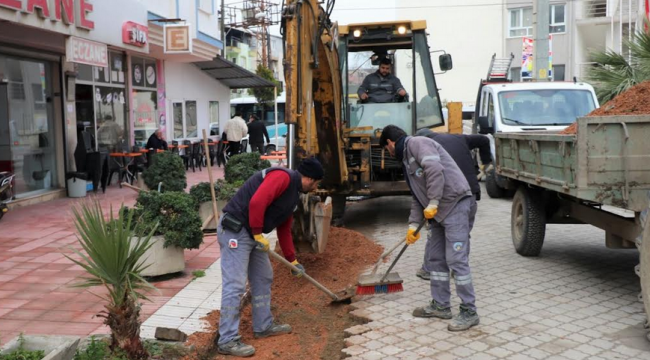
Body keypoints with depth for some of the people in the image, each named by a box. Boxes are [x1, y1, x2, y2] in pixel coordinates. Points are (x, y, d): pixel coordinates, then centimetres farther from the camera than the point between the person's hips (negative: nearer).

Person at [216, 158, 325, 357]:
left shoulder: (293, 193, 18)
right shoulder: (282, 177, -14)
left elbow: (284, 230, 25)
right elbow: (256, 202, -27)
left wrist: (293, 261, 28)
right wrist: (258, 234, -18)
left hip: (253, 233, 11)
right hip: (235, 230, -11)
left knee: (263, 279, 17)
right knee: (235, 285, -9)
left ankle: (263, 326, 29)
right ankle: (227, 340, -3)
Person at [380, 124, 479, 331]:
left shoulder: (417, 143, -7)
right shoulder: (407, 159, 23)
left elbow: (435, 169, -24)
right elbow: (418, 197, 23)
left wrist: (432, 202, -21)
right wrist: (413, 225, 18)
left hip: (455, 205, -11)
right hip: (438, 211, 11)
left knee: (456, 260, -9)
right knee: (437, 259, 14)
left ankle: (469, 312, -2)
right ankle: (440, 306, 25)